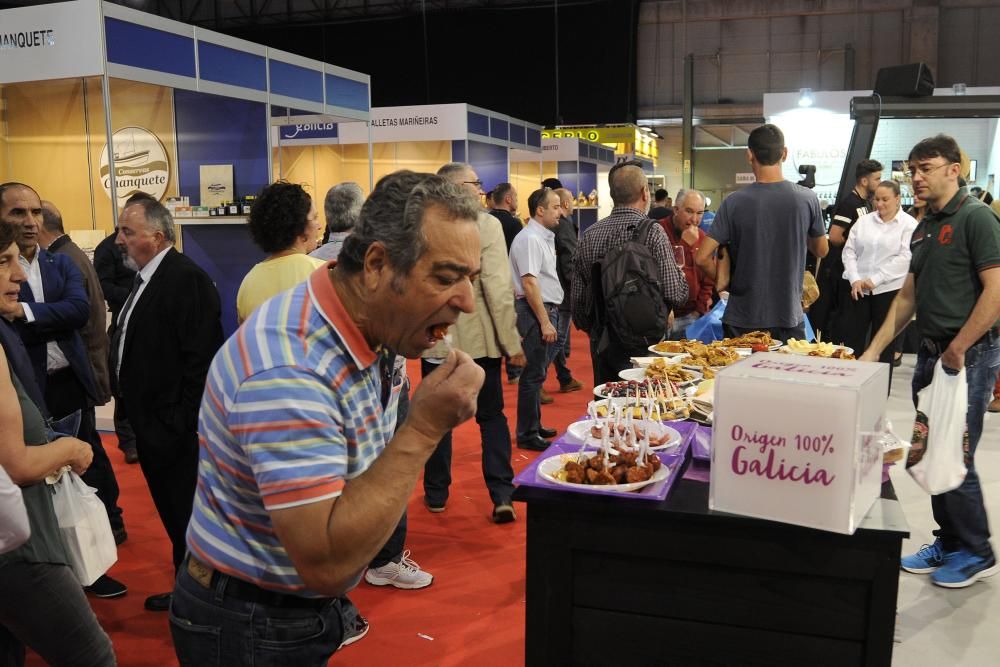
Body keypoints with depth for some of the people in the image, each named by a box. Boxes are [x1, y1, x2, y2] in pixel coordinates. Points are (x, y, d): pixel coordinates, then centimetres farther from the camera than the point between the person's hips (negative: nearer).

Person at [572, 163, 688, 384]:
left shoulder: (589, 235, 2)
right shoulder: (652, 232, -12)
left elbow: (577, 298, 6)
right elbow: (677, 295, -13)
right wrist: (678, 271, 8)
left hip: (602, 344, 5)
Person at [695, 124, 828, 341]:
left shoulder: (734, 202, -11)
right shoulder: (807, 198, -6)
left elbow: (702, 258, -12)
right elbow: (821, 250, 9)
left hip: (742, 320, -1)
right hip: (790, 317, 1)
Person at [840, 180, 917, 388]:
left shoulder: (909, 225, -2)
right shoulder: (864, 221, 10)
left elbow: (905, 258, -11)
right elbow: (849, 251, 8)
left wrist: (875, 280, -15)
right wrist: (855, 279, -7)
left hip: (890, 291, -3)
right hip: (858, 289, 3)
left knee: (884, 348, 5)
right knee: (851, 342, 2)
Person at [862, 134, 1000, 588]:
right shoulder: (924, 228, 15)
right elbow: (908, 297, 17)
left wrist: (958, 349, -18)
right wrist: (874, 351, 11)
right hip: (931, 353, 8)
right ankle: (948, 541, 27)